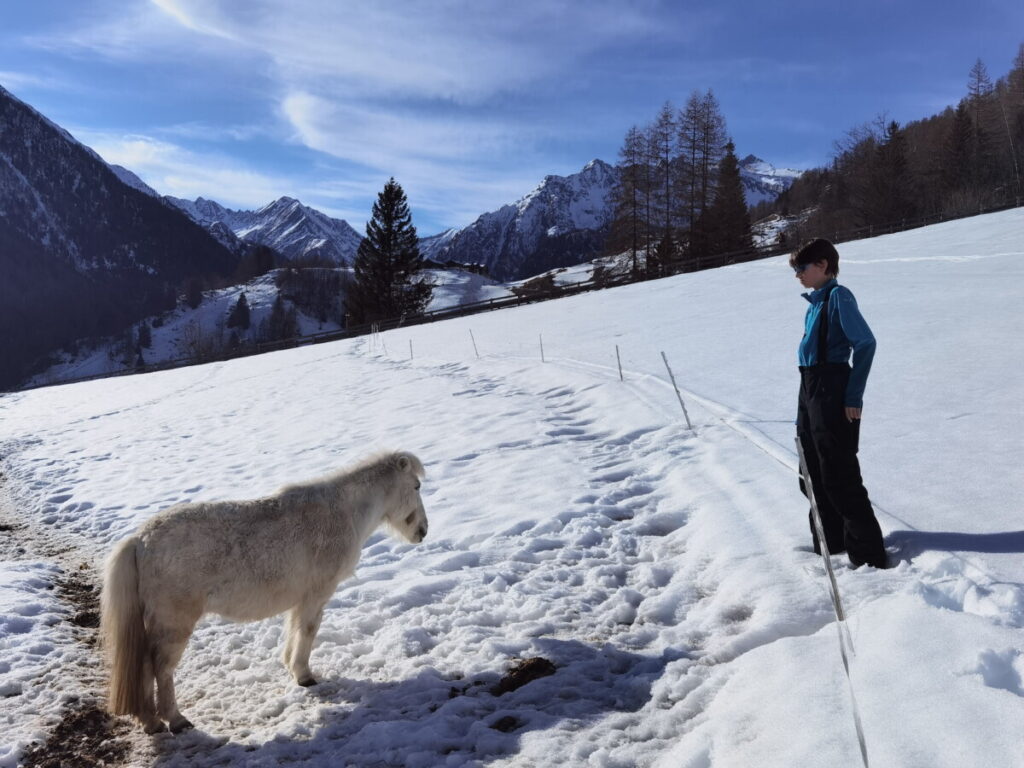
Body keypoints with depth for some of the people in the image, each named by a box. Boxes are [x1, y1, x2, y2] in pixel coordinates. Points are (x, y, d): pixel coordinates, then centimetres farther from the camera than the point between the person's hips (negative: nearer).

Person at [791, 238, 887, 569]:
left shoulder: (838, 295, -11)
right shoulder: (816, 300, 15)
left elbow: (865, 343, -18)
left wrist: (854, 396, -20)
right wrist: (808, 392, 18)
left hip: (833, 392, -10)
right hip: (810, 389, 10)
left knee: (839, 476, -7)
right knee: (813, 475, 15)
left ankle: (868, 556, 3)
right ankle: (830, 545, 27)